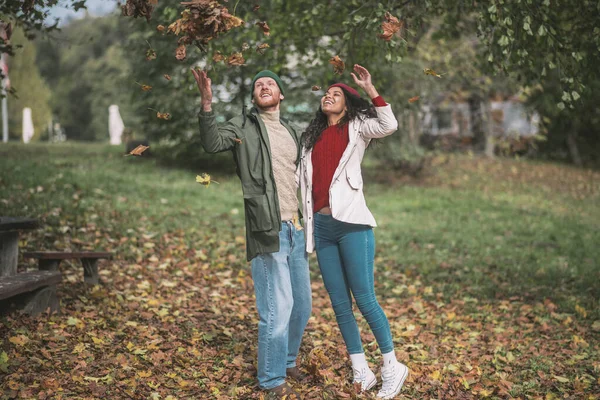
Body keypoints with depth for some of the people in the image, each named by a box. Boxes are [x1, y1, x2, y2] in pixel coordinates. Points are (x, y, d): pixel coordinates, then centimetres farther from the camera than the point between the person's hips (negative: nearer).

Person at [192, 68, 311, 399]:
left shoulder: (291, 132, 19)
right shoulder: (244, 126, 1)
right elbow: (213, 143, -18)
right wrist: (207, 104, -32)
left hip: (296, 228, 7)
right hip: (268, 230, -7)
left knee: (302, 305, 14)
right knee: (277, 308, -7)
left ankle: (288, 361, 35)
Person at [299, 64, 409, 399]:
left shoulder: (356, 128, 5)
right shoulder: (313, 137, 19)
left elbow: (389, 125, -14)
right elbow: (306, 180, 19)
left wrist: (370, 89, -13)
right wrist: (305, 223, 11)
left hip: (351, 223, -5)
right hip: (321, 227, 6)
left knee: (364, 299, -7)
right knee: (339, 303, 6)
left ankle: (392, 367, 6)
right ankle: (361, 372, 14)